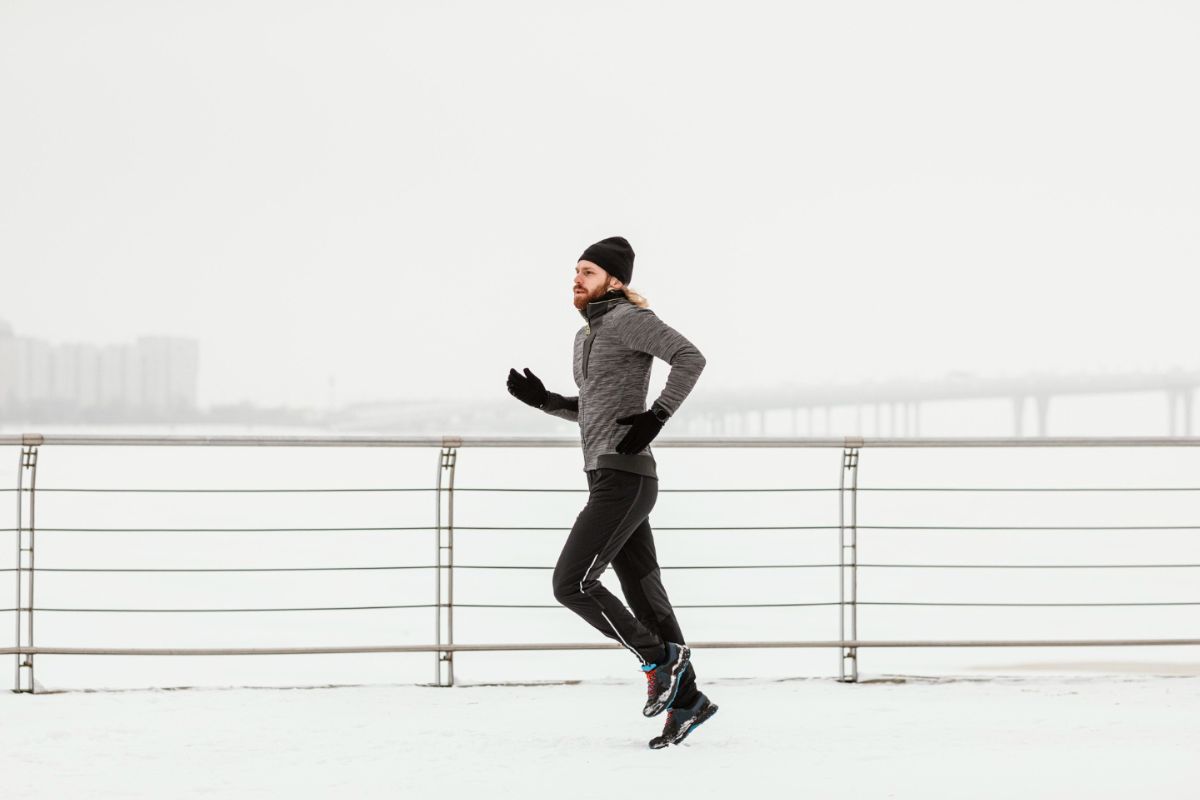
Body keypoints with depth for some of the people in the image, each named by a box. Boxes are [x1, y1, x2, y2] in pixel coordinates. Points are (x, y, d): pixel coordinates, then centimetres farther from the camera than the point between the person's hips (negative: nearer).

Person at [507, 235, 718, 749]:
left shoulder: (627, 318, -9)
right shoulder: (587, 337, 21)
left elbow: (690, 358, -20)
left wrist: (657, 416, -22)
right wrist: (543, 400, 16)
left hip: (624, 479, -10)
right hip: (607, 479, 10)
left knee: (571, 584, -13)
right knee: (643, 590, 10)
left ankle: (660, 657, -2)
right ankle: (686, 699, 14)